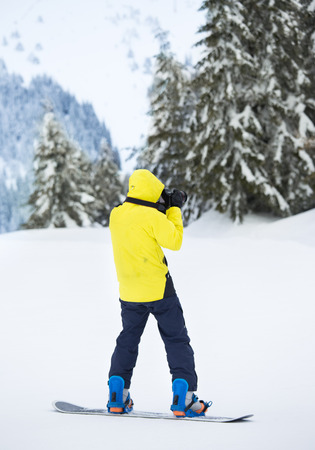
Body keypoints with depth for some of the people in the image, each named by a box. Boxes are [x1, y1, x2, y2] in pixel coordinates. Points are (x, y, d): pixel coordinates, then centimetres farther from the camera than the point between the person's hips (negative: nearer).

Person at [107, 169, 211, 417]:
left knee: (128, 340, 18)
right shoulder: (152, 216, -17)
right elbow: (174, 241, -11)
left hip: (129, 292, 5)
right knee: (177, 341, 4)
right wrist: (174, 210, -3)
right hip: (159, 289, -5)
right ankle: (184, 398, -2)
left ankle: (117, 396, 13)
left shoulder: (116, 215, 3)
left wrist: (165, 208, 14)